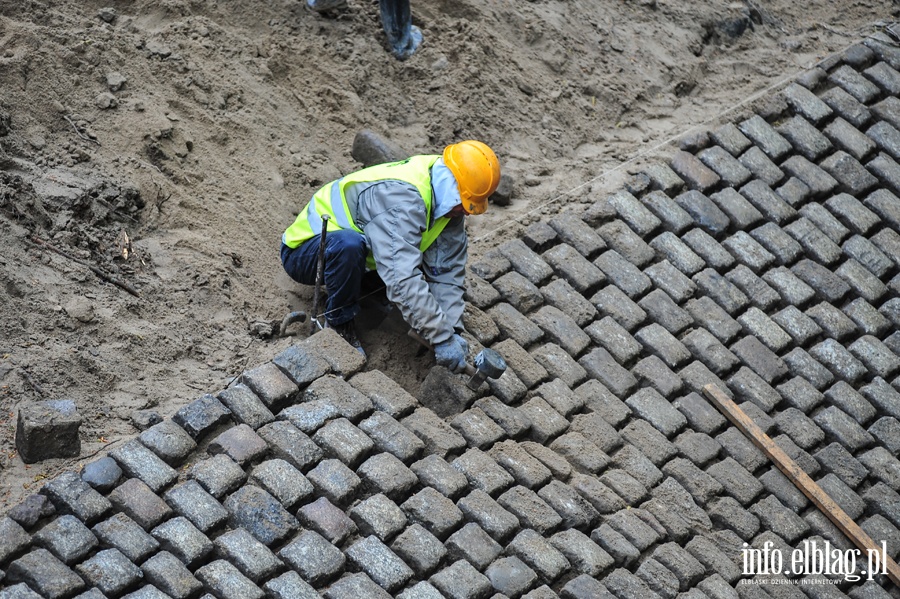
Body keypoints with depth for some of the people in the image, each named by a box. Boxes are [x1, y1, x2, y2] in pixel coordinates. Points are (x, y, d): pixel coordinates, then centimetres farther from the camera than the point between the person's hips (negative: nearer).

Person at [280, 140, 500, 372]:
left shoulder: (447, 199, -9)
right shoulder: (402, 197, -36)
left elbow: (447, 273, -9)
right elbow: (402, 281, -43)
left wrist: (452, 331, -22)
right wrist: (442, 338, -42)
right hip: (303, 253, -8)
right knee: (349, 244, -41)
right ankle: (339, 323, -16)